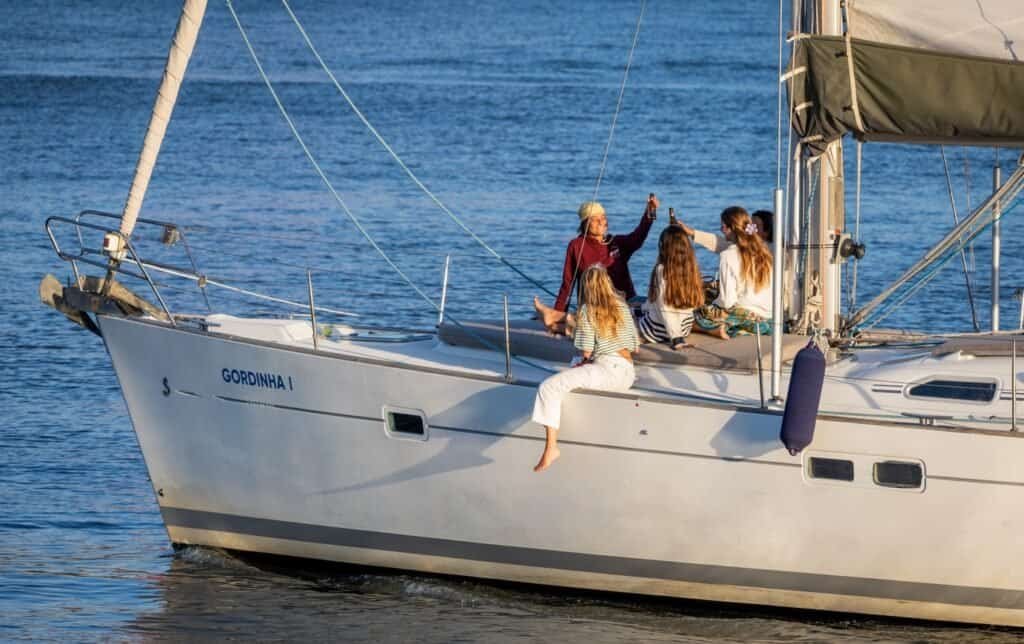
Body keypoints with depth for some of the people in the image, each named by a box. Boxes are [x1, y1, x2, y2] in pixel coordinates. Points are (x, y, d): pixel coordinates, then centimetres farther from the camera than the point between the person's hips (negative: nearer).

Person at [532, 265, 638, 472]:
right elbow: (634, 346, 18)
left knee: (549, 387, -13)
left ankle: (551, 446, -26)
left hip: (606, 369, -8)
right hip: (628, 374, 8)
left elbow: (586, 352, -8)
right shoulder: (623, 307, 14)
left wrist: (582, 361, 16)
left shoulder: (587, 311, -4)